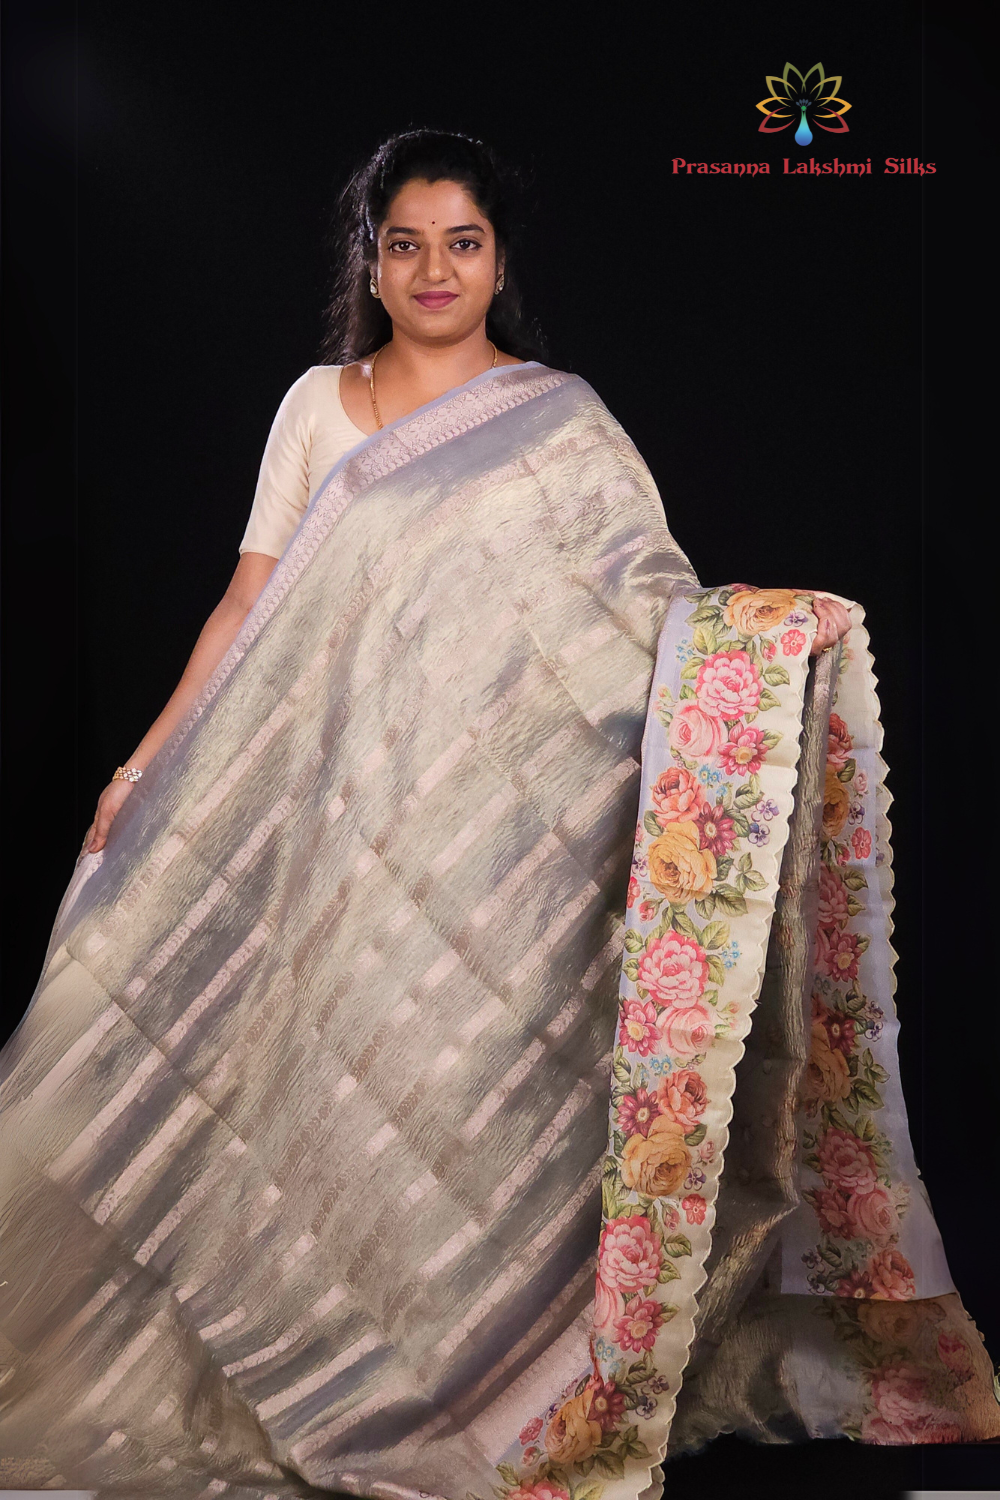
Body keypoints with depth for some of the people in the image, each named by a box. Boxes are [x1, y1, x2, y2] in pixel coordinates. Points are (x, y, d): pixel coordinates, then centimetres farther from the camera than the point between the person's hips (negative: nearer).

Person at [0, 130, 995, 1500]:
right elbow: (250, 603, 9)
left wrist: (771, 628, -22)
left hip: (500, 817, -2)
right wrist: (148, 762, 6)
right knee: (335, 1078, 4)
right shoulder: (319, 405, 11)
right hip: (339, 812, 2)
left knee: (478, 1087, 1)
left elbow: (657, 598, -2)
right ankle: (322, 1377, 23)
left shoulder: (560, 420, 5)